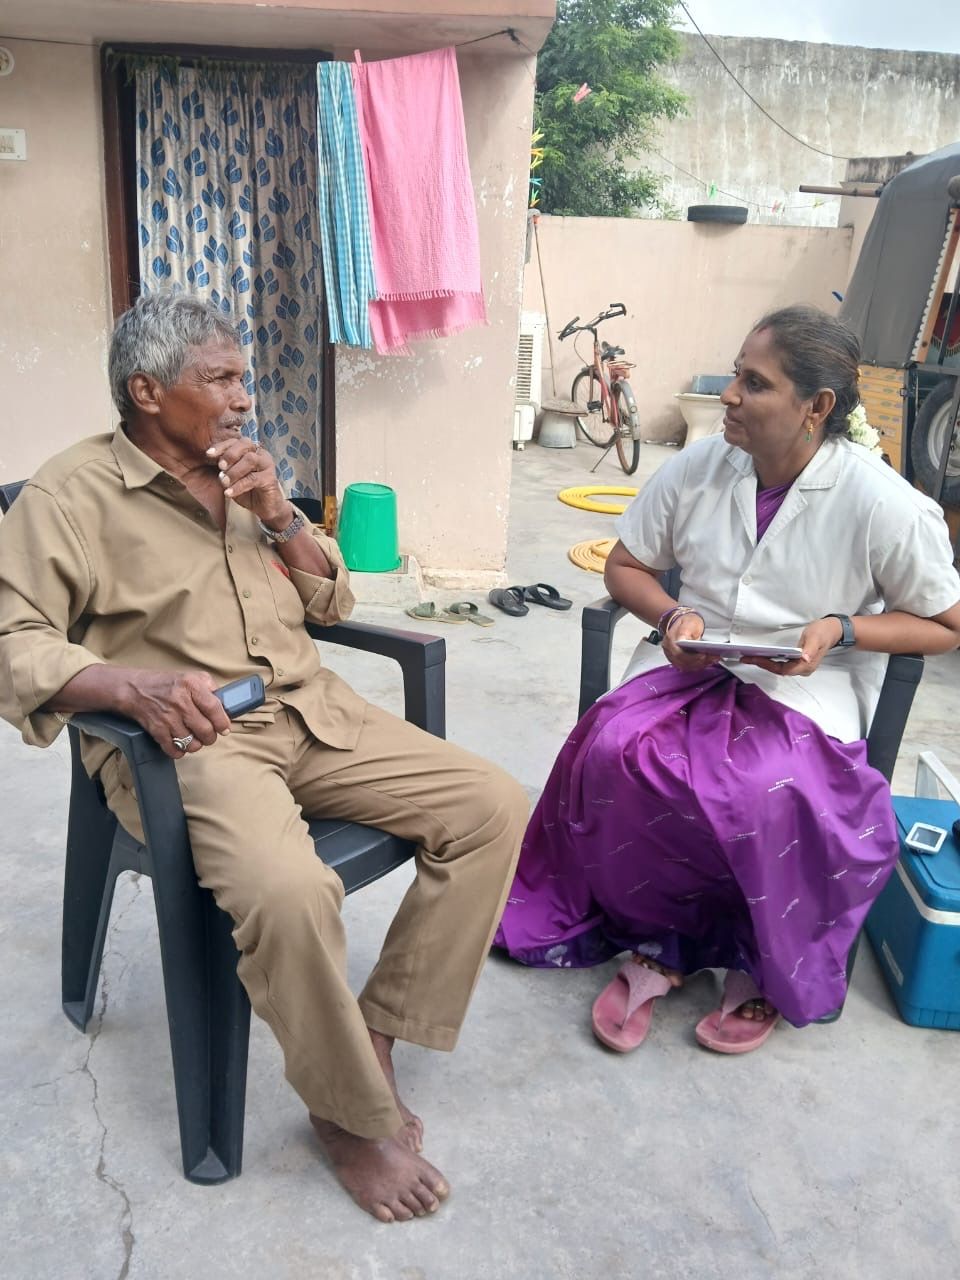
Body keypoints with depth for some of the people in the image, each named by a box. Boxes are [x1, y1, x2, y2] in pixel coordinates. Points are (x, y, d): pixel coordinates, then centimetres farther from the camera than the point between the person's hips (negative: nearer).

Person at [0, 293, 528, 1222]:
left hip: (309, 711, 7)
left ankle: (373, 1041, 0)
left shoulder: (243, 476, 17)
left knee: (493, 808, -8)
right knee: (288, 890, -35)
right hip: (183, 739, -6)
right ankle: (355, 1118, -7)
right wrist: (132, 681, -30)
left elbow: (333, 602, 18)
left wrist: (277, 515, 0)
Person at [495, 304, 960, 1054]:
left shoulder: (885, 506, -12)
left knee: (767, 794, -34)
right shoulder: (698, 467, -3)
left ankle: (763, 968, -2)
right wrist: (671, 616, -11)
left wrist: (841, 630, -17)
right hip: (690, 664, 3)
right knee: (615, 752, -27)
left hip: (805, 688, -3)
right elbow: (626, 565, 10)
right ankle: (658, 941, -4)